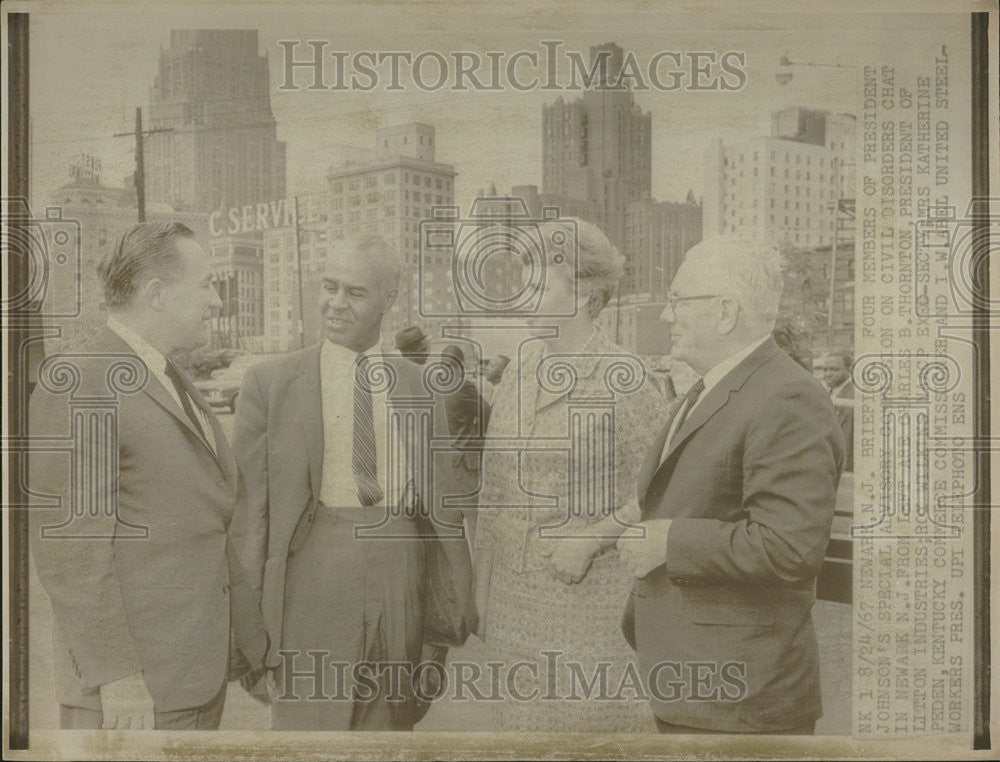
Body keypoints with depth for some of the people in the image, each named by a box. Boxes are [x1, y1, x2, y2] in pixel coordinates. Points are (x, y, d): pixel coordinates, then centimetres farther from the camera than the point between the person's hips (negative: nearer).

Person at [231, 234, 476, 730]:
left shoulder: (417, 386, 9)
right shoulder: (270, 383, 3)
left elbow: (441, 496, 12)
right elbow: (251, 500, 1)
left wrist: (459, 601, 12)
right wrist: (248, 607, -3)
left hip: (401, 570, 3)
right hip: (314, 572, -2)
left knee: (391, 723, 11)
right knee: (308, 724, -1)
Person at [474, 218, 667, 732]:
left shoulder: (625, 381, -12)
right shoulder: (521, 367, 7)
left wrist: (590, 539, -18)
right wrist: (482, 580, 13)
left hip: (588, 591, -5)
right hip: (515, 590, 6)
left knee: (592, 718, 4)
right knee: (521, 715, 14)